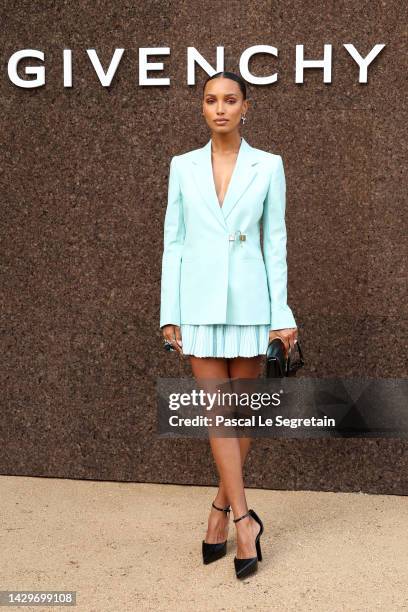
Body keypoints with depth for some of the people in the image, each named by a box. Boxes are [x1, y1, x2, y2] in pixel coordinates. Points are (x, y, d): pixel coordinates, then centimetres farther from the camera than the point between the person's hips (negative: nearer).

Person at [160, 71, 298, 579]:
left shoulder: (268, 166, 3)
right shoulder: (183, 166, 6)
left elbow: (275, 242, 2)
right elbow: (173, 242, 6)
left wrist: (281, 314, -3)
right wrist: (169, 313, 0)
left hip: (249, 300, 0)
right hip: (199, 301, 1)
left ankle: (221, 510, 22)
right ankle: (244, 520, 5)